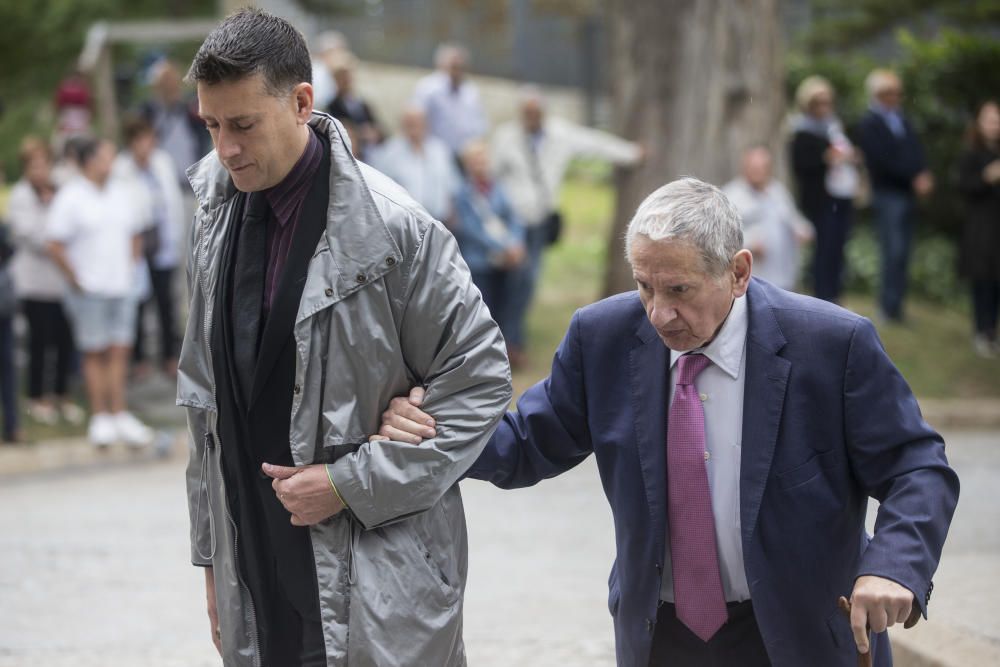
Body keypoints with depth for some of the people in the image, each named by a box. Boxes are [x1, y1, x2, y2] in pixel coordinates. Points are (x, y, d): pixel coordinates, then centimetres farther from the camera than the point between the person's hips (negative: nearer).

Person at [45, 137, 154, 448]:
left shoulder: (122, 193, 10)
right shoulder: (70, 198, -8)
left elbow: (136, 233, 22)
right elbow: (55, 244, -11)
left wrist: (131, 267, 12)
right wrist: (75, 280, -11)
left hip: (121, 286, 5)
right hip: (89, 290, -5)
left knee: (119, 352, 5)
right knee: (94, 354, 0)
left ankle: (119, 414, 9)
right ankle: (100, 418, 6)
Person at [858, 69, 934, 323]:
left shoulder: (902, 120, 15)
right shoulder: (869, 125, -7)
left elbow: (915, 151, 13)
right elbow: (883, 161, -16)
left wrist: (923, 176, -6)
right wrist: (915, 178, -14)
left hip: (907, 194, 7)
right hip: (888, 194, -7)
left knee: (901, 254, 7)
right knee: (894, 252, -10)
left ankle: (893, 305, 11)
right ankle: (890, 306, -5)